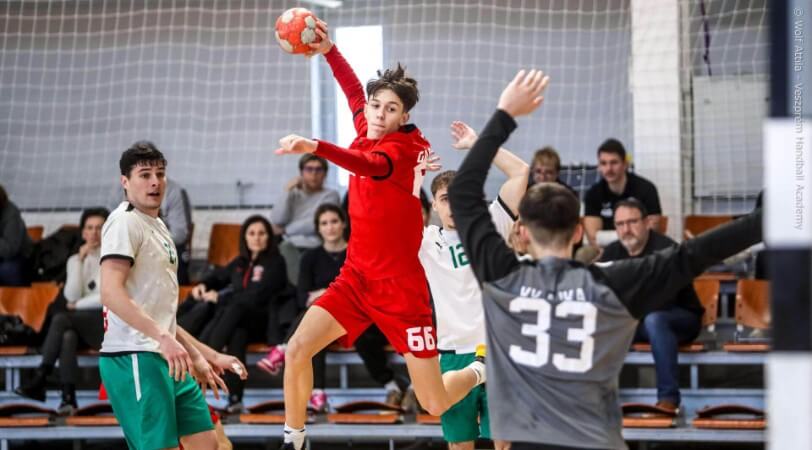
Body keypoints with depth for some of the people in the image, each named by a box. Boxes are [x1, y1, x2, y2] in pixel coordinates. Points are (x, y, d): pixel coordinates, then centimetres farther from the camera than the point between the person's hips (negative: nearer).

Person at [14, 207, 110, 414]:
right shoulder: (75, 260, 13)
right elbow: (71, 296, -2)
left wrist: (78, 305, -2)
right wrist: (80, 261, -7)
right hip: (83, 326, 4)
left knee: (61, 319, -30)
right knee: (67, 336, -34)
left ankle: (39, 380, -35)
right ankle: (68, 397, -41)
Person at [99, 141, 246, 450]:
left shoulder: (158, 227, 22)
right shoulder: (124, 222, -7)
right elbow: (111, 292, -21)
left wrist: (202, 356, 25)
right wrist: (163, 338, -28)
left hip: (167, 358, 10)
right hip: (134, 357, -10)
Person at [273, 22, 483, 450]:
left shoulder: (403, 147, -17)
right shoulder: (370, 134, 3)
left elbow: (373, 167, -40)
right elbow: (355, 92, 24)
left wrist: (315, 147, -56)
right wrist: (329, 50, 12)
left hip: (400, 286, -6)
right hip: (357, 277, 6)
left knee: (435, 404, -1)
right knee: (297, 349, -13)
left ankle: (482, 370, 31)